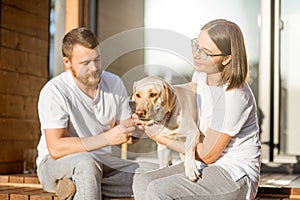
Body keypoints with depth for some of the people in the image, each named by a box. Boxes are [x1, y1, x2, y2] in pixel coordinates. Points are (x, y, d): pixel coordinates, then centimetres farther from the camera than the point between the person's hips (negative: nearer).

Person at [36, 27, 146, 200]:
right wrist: (107, 138, -30)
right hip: (55, 165, -6)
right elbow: (55, 148, -26)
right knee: (87, 162, -39)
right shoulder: (54, 91, -17)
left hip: (100, 163, 6)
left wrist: (133, 128, -17)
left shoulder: (114, 83, 0)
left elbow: (125, 133, 8)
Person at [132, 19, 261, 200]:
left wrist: (161, 137, -10)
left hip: (235, 175, -9)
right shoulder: (201, 74, 2)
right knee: (142, 183, -8)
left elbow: (207, 155, -17)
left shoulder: (234, 96, -24)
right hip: (207, 168, 9)